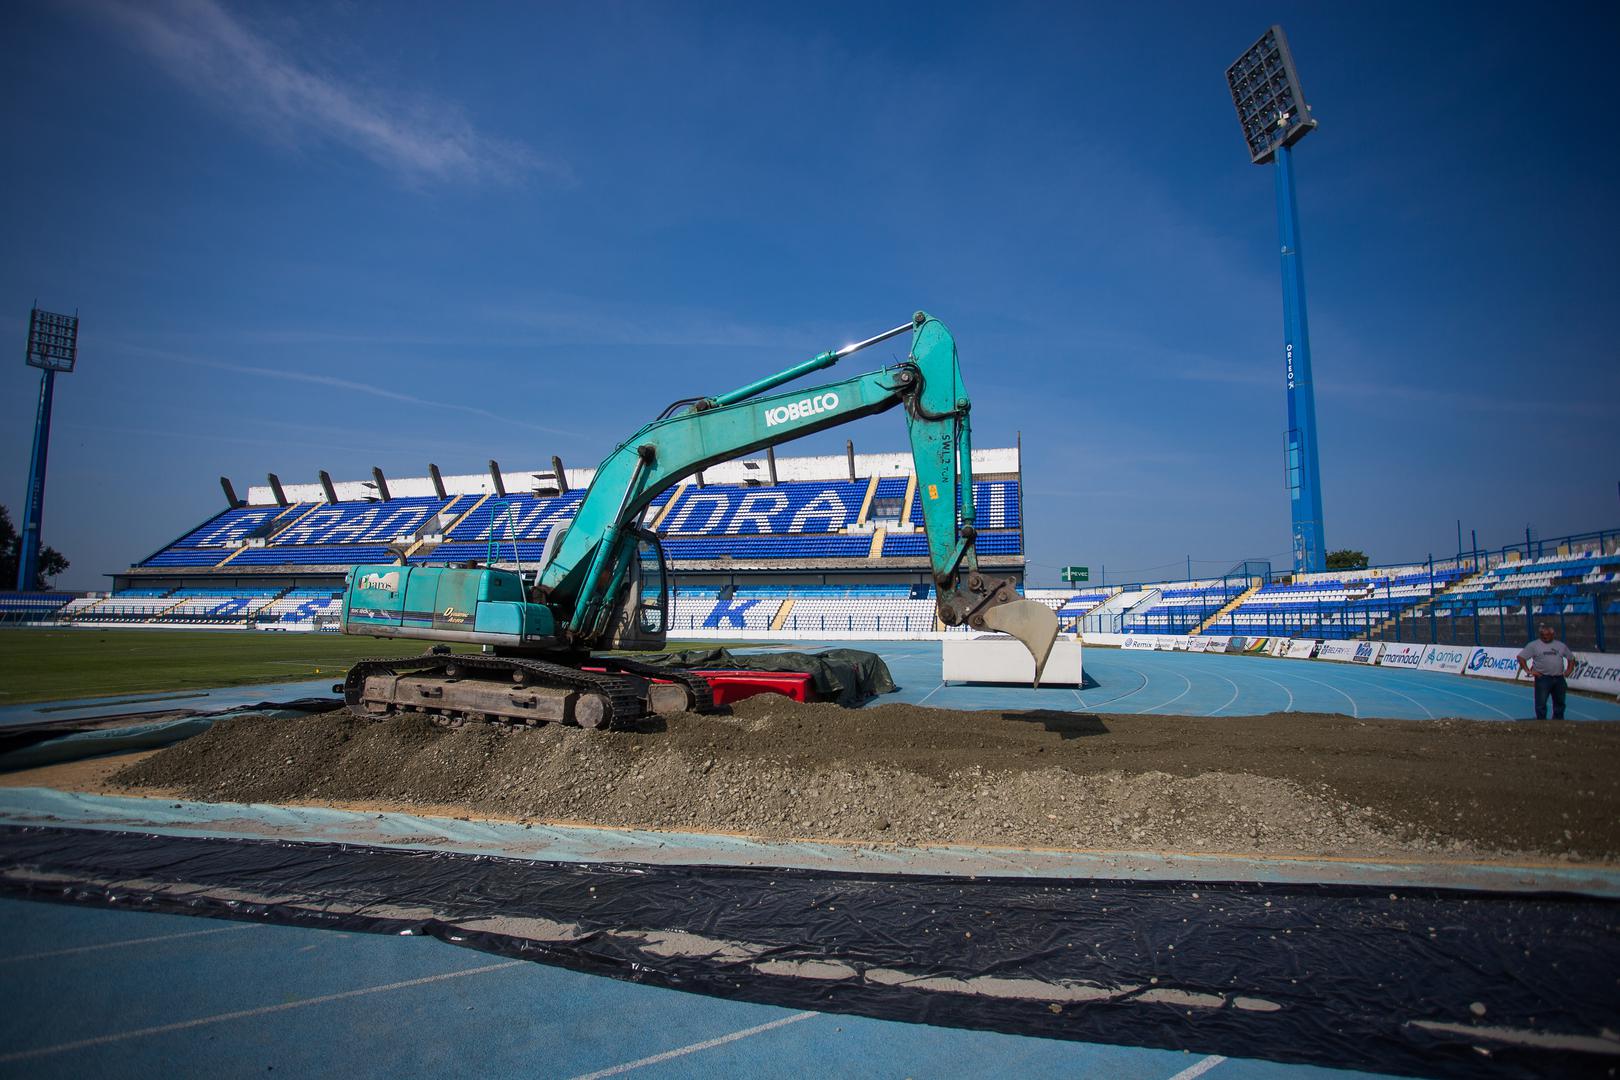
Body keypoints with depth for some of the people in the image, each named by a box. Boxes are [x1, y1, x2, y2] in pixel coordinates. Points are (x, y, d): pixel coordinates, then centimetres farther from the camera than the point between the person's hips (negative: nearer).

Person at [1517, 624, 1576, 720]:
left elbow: (1571, 658, 24)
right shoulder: (1534, 645, -2)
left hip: (1559, 678, 5)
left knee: (1560, 702, 14)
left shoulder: (1561, 645, 11)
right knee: (1541, 703, -4)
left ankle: (1558, 719, 27)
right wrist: (1528, 671, -8)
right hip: (1543, 678, -5)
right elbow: (1520, 656, -3)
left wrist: (1569, 670, 12)